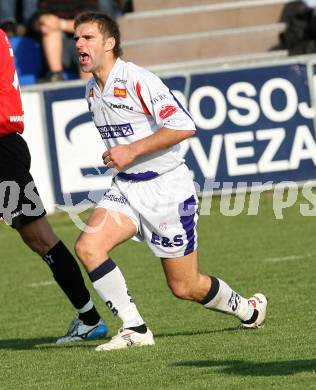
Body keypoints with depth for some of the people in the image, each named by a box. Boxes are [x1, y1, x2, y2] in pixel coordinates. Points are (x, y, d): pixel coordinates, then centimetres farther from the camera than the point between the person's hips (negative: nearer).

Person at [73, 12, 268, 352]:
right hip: (125, 187, 7)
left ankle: (249, 309, 31)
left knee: (185, 287, 2)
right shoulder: (91, 90, 8)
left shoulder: (138, 80, -18)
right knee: (87, 246, -20)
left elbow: (183, 126, -25)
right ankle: (134, 329, -11)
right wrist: (117, 159, 15)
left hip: (166, 189, -7)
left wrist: (132, 151, -24)